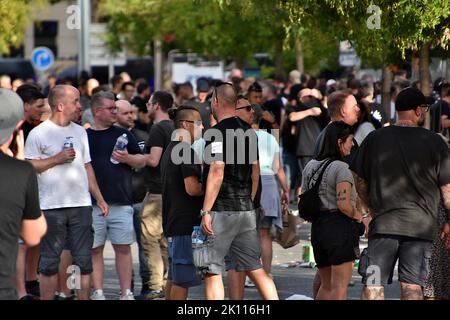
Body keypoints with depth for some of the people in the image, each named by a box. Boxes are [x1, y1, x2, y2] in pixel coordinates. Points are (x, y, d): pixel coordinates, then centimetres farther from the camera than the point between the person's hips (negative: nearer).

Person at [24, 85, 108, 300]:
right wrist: (57, 159, -14)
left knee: (84, 260, 5)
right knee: (50, 261, 1)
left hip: (81, 204, 5)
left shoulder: (80, 132, 14)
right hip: (51, 207, -5)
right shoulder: (39, 133, -4)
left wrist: (99, 199, 15)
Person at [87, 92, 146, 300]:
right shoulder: (84, 136, 6)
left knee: (123, 248, 2)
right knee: (95, 249, 2)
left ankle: (126, 292, 6)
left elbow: (142, 161, 12)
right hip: (93, 203, -1)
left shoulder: (123, 135, 11)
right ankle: (97, 292, 8)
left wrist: (127, 158, -8)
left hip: (121, 202, 1)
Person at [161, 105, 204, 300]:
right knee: (183, 278, -7)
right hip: (186, 223, -10)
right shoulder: (187, 152, -15)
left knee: (174, 276, 16)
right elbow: (192, 188, -23)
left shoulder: (170, 150, 16)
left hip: (172, 222, 10)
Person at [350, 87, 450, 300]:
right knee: (412, 286, 0)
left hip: (383, 224, 1)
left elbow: (360, 181, 11)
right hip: (421, 226, -1)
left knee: (373, 285, 3)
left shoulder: (375, 139, 4)